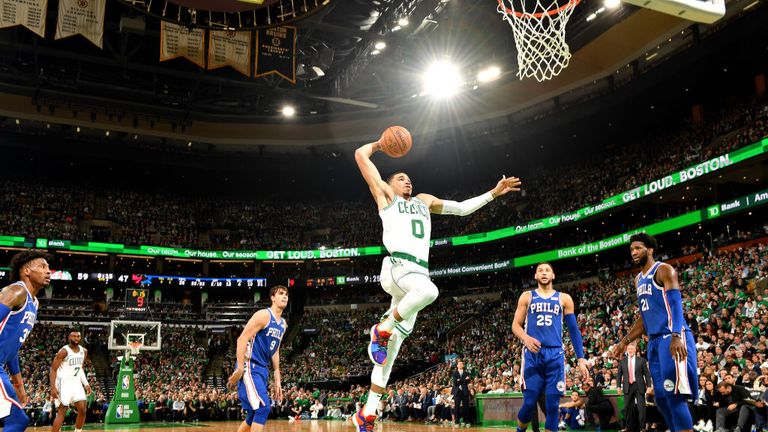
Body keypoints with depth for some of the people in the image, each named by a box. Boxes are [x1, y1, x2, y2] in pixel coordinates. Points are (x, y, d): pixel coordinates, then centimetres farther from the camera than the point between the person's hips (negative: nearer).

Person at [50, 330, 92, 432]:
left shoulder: (84, 351, 7)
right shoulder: (64, 351, -13)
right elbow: (53, 369, -12)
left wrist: (86, 384, 10)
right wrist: (53, 387, -19)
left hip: (76, 382, 6)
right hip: (64, 383, -6)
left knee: (82, 410, -1)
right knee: (62, 412, -8)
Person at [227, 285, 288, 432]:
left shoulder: (283, 324, 15)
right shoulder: (263, 315, -11)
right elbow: (242, 339, -17)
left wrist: (277, 380, 18)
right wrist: (240, 369, -23)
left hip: (263, 370, 9)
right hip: (249, 368, -9)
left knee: (254, 415, 11)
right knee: (263, 407, -20)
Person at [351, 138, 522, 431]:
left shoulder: (424, 201, 31)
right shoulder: (385, 195, 16)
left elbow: (463, 208, 34)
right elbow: (360, 155, 14)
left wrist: (494, 193, 28)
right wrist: (379, 144, 31)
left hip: (420, 273, 6)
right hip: (397, 266, -5)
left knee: (391, 350, 3)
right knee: (429, 291, -39)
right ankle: (382, 331, -16)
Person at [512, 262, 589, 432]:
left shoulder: (564, 299, 12)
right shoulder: (527, 297, 10)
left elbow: (574, 329, 11)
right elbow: (516, 325, 7)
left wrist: (581, 358, 2)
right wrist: (526, 338, -16)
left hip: (555, 355, 1)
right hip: (532, 354, -1)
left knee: (552, 405, -2)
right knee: (529, 403, -5)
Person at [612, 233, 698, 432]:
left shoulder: (664, 270, -4)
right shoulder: (638, 279, 21)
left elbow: (675, 304, -17)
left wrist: (676, 336, -30)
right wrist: (625, 342, 21)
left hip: (672, 338, -9)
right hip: (654, 341, 9)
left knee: (673, 395, -14)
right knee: (661, 397, 7)